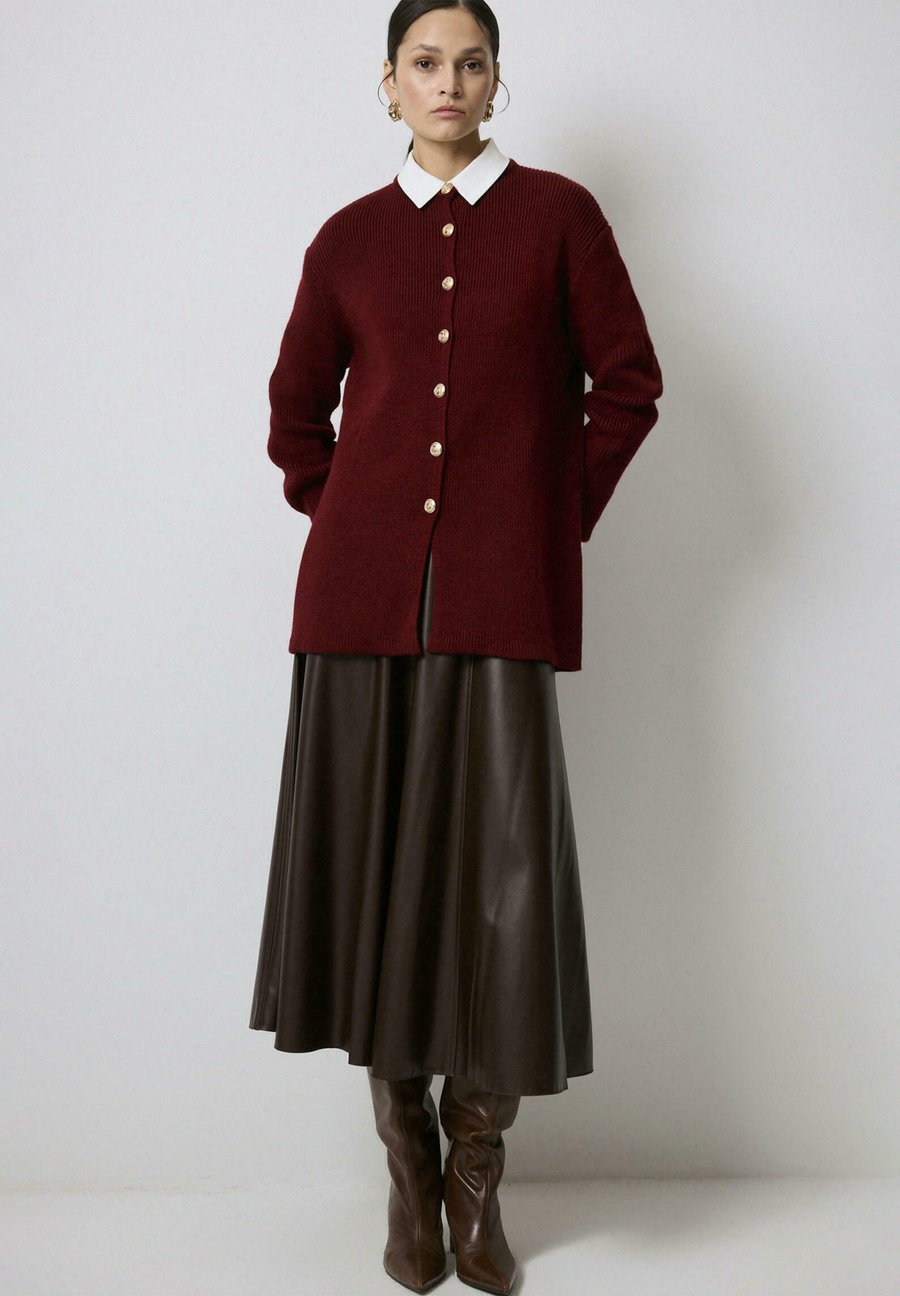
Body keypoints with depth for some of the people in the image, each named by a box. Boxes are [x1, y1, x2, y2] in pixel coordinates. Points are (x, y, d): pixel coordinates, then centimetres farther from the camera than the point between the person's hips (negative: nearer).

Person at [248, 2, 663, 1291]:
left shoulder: (559, 214, 8)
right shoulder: (350, 238, 12)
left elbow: (627, 383, 7)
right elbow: (297, 408, 21)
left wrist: (563, 515, 5)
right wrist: (343, 520, 13)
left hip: (505, 593, -2)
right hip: (364, 589, 2)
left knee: (500, 869, -4)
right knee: (375, 859, 2)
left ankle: (476, 1174, 13)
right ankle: (408, 1165, 18)